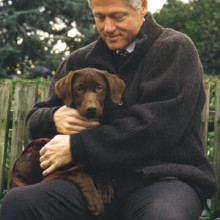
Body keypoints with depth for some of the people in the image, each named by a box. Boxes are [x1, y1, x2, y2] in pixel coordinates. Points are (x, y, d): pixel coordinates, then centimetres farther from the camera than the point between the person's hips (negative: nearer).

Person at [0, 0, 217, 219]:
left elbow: (159, 127, -12)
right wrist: (55, 118, -7)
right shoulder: (80, 60, 15)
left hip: (163, 175, -4)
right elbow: (34, 120, 19)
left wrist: (77, 146, -12)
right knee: (18, 200, -21)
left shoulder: (175, 48, 1)